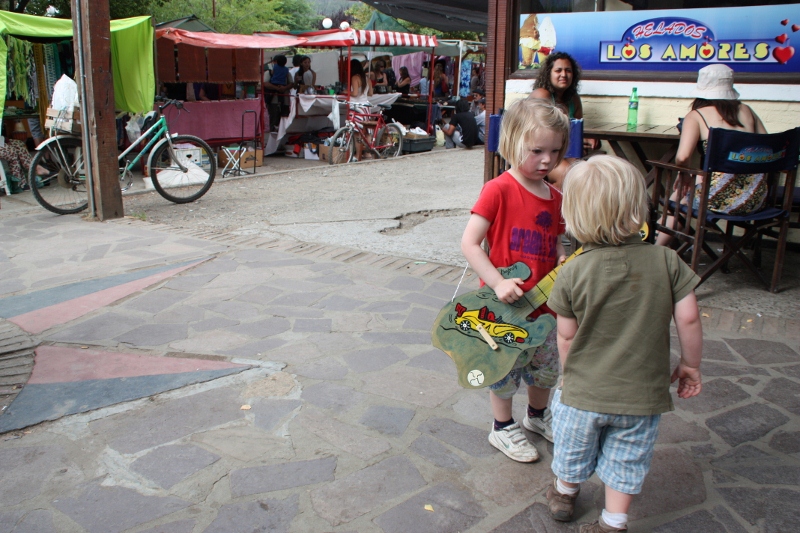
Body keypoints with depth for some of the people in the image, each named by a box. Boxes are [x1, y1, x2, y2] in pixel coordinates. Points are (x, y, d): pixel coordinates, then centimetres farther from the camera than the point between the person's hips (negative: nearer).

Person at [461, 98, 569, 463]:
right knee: (505, 367, 10)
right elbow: (469, 243, -20)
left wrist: (563, 261, -7)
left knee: (547, 364, 22)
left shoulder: (555, 197, 4)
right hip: (504, 305, -7)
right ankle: (503, 428, 33)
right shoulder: (499, 190, -18)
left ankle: (538, 415, 48)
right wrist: (498, 282, -26)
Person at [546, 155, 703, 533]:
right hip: (642, 394, 0)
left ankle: (564, 495, 48)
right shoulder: (666, 261, -14)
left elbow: (566, 335, -9)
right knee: (626, 461, 19)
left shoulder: (572, 274, -17)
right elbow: (688, 319, -11)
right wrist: (690, 364, 6)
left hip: (583, 391, 0)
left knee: (573, 450, 25)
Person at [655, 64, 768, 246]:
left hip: (721, 197, -5)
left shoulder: (696, 116, -1)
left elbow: (682, 157, -14)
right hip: (756, 198, 6)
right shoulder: (746, 110, 13)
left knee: (677, 198, 25)